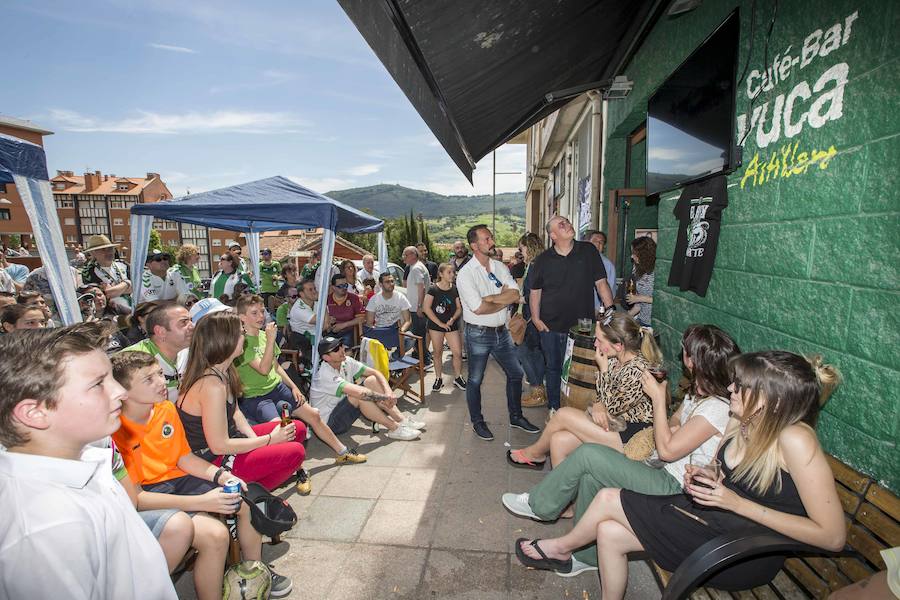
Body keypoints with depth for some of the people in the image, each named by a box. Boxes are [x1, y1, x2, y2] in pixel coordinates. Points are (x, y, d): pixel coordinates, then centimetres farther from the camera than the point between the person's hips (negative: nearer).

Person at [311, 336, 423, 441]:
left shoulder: (346, 361, -4)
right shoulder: (325, 375, -28)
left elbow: (375, 373, -4)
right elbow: (358, 392, -38)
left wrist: (389, 392, -20)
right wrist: (384, 398, -28)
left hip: (343, 412, 8)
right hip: (329, 423, -8)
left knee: (372, 380, -7)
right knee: (358, 396, -32)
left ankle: (401, 420, -11)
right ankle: (395, 429, -21)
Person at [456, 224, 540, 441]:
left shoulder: (500, 267, 4)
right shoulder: (466, 274, -15)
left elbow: (516, 295, -8)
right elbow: (478, 308, -23)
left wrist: (490, 298, -19)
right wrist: (504, 300, -10)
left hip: (501, 331, 6)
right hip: (478, 334, -6)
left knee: (515, 373, 14)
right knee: (475, 380, 9)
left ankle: (516, 417, 32)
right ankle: (477, 422, 28)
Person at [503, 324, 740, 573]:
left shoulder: (717, 408, -22)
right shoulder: (697, 391, 7)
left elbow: (667, 450, -19)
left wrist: (658, 398, -15)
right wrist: (671, 427, -4)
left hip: (674, 488, -9)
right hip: (663, 472, 9)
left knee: (588, 454, -16)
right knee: (590, 477, -8)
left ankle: (539, 505, 6)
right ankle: (586, 555, 9)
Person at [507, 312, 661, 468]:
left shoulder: (637, 370, -27)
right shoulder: (617, 358, 0)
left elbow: (611, 407, -14)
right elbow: (604, 394, 12)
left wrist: (603, 368, -17)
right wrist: (598, 405, -11)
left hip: (632, 435, -8)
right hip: (617, 421, 8)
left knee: (563, 414, -9)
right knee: (559, 440, -9)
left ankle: (535, 454, 17)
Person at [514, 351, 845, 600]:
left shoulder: (794, 439, -24)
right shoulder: (740, 422, -1)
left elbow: (833, 536, -21)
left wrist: (738, 503, -24)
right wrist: (702, 479, -10)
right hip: (714, 517, 7)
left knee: (609, 499, -9)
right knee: (609, 532, -6)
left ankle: (561, 548, 20)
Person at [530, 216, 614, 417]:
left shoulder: (588, 251, 1)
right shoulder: (542, 260, 1)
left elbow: (601, 283, 1)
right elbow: (535, 291, 7)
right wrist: (536, 318, 0)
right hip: (551, 326, 0)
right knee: (553, 368, 12)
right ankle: (554, 407, 28)